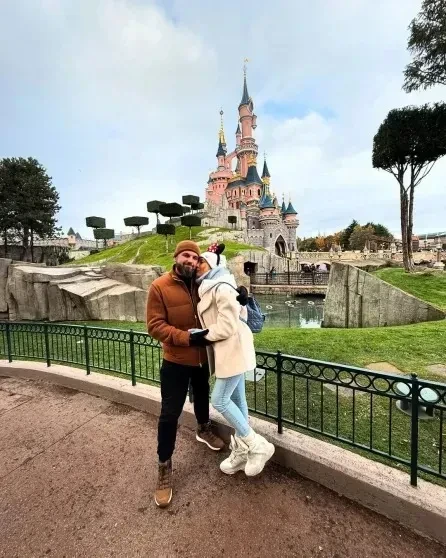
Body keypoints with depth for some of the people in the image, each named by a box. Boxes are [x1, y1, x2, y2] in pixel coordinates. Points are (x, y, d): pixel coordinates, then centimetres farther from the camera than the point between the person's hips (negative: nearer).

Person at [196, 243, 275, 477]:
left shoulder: (222, 288, -19)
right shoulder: (209, 288, 12)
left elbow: (227, 327, -22)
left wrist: (202, 335, -12)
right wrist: (205, 334, 6)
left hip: (233, 350, -10)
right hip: (227, 351, 10)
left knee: (219, 401, -3)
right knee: (236, 399, 16)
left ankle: (258, 446, 14)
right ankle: (241, 452, 32)